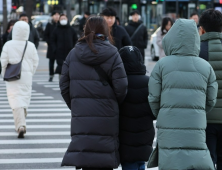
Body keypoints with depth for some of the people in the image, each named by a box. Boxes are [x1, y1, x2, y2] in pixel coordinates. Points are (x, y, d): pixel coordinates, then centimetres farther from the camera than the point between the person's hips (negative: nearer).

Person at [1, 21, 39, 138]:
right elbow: (35, 62, 3)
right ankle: (20, 124, 28)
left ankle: (21, 125, -20)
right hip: (26, 76, 3)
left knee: (15, 99, -5)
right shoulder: (31, 46, -2)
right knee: (25, 98, 15)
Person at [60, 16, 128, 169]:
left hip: (80, 118, 3)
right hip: (106, 120, -3)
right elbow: (121, 88, -9)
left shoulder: (73, 54, 4)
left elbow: (64, 86, 5)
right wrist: (114, 106, 9)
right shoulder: (112, 54, -6)